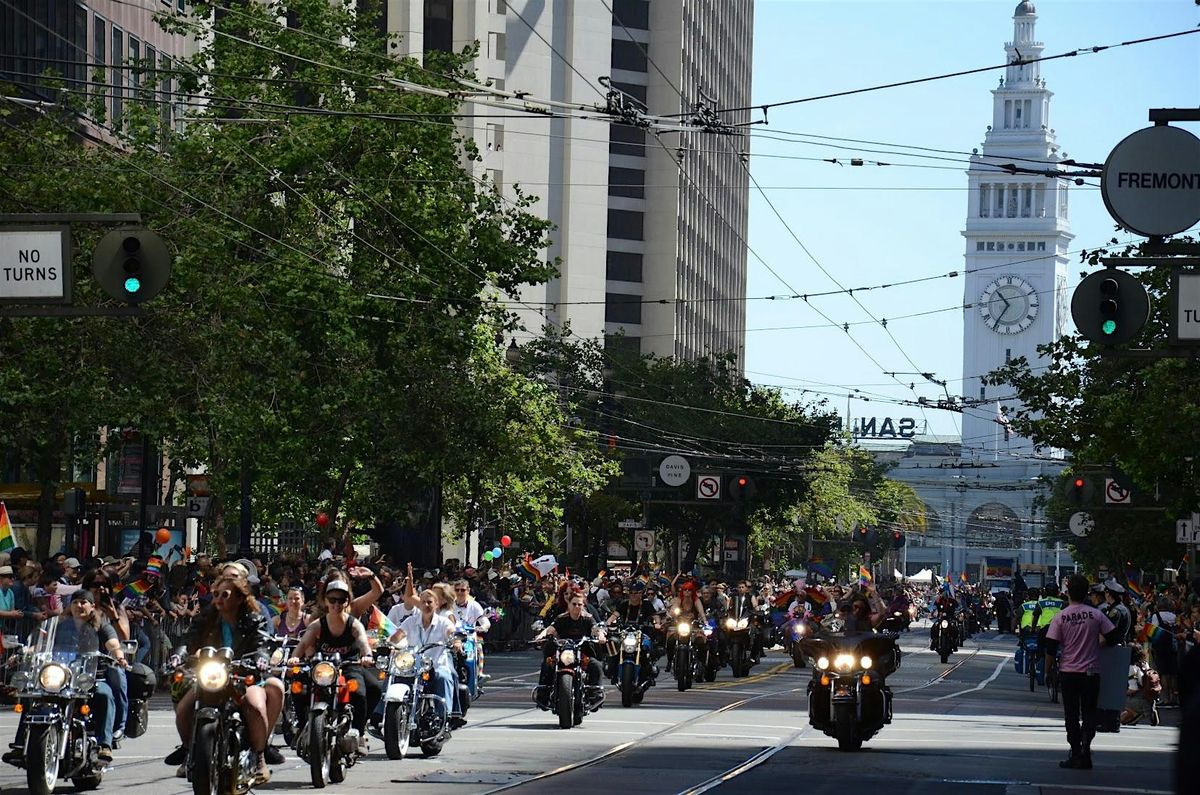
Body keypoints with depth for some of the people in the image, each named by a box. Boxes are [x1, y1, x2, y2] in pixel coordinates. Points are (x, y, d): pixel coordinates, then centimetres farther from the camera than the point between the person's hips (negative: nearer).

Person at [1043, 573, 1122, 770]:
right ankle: (1085, 747, -14)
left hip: (1068, 672, 0)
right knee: (1089, 712, 7)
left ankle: (1076, 753, 8)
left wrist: (1048, 671, 5)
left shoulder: (1060, 617, -7)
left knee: (1071, 715, 8)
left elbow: (1050, 648, -7)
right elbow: (1112, 638, 0)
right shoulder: (1096, 615, -5)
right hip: (1091, 671, 0)